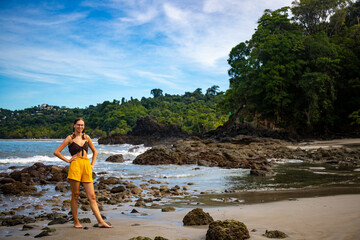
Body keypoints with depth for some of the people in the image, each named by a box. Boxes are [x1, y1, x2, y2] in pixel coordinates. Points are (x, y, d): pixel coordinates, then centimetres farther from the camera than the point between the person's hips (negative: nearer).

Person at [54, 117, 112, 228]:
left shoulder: (86, 138, 16)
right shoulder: (70, 138, 6)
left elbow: (94, 151, 29)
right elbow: (56, 152, 4)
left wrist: (92, 164, 17)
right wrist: (68, 160, 0)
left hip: (86, 166, 3)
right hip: (75, 166, -3)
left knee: (92, 196, -1)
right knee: (75, 195, 1)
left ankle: (101, 222, -5)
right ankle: (76, 222, 10)